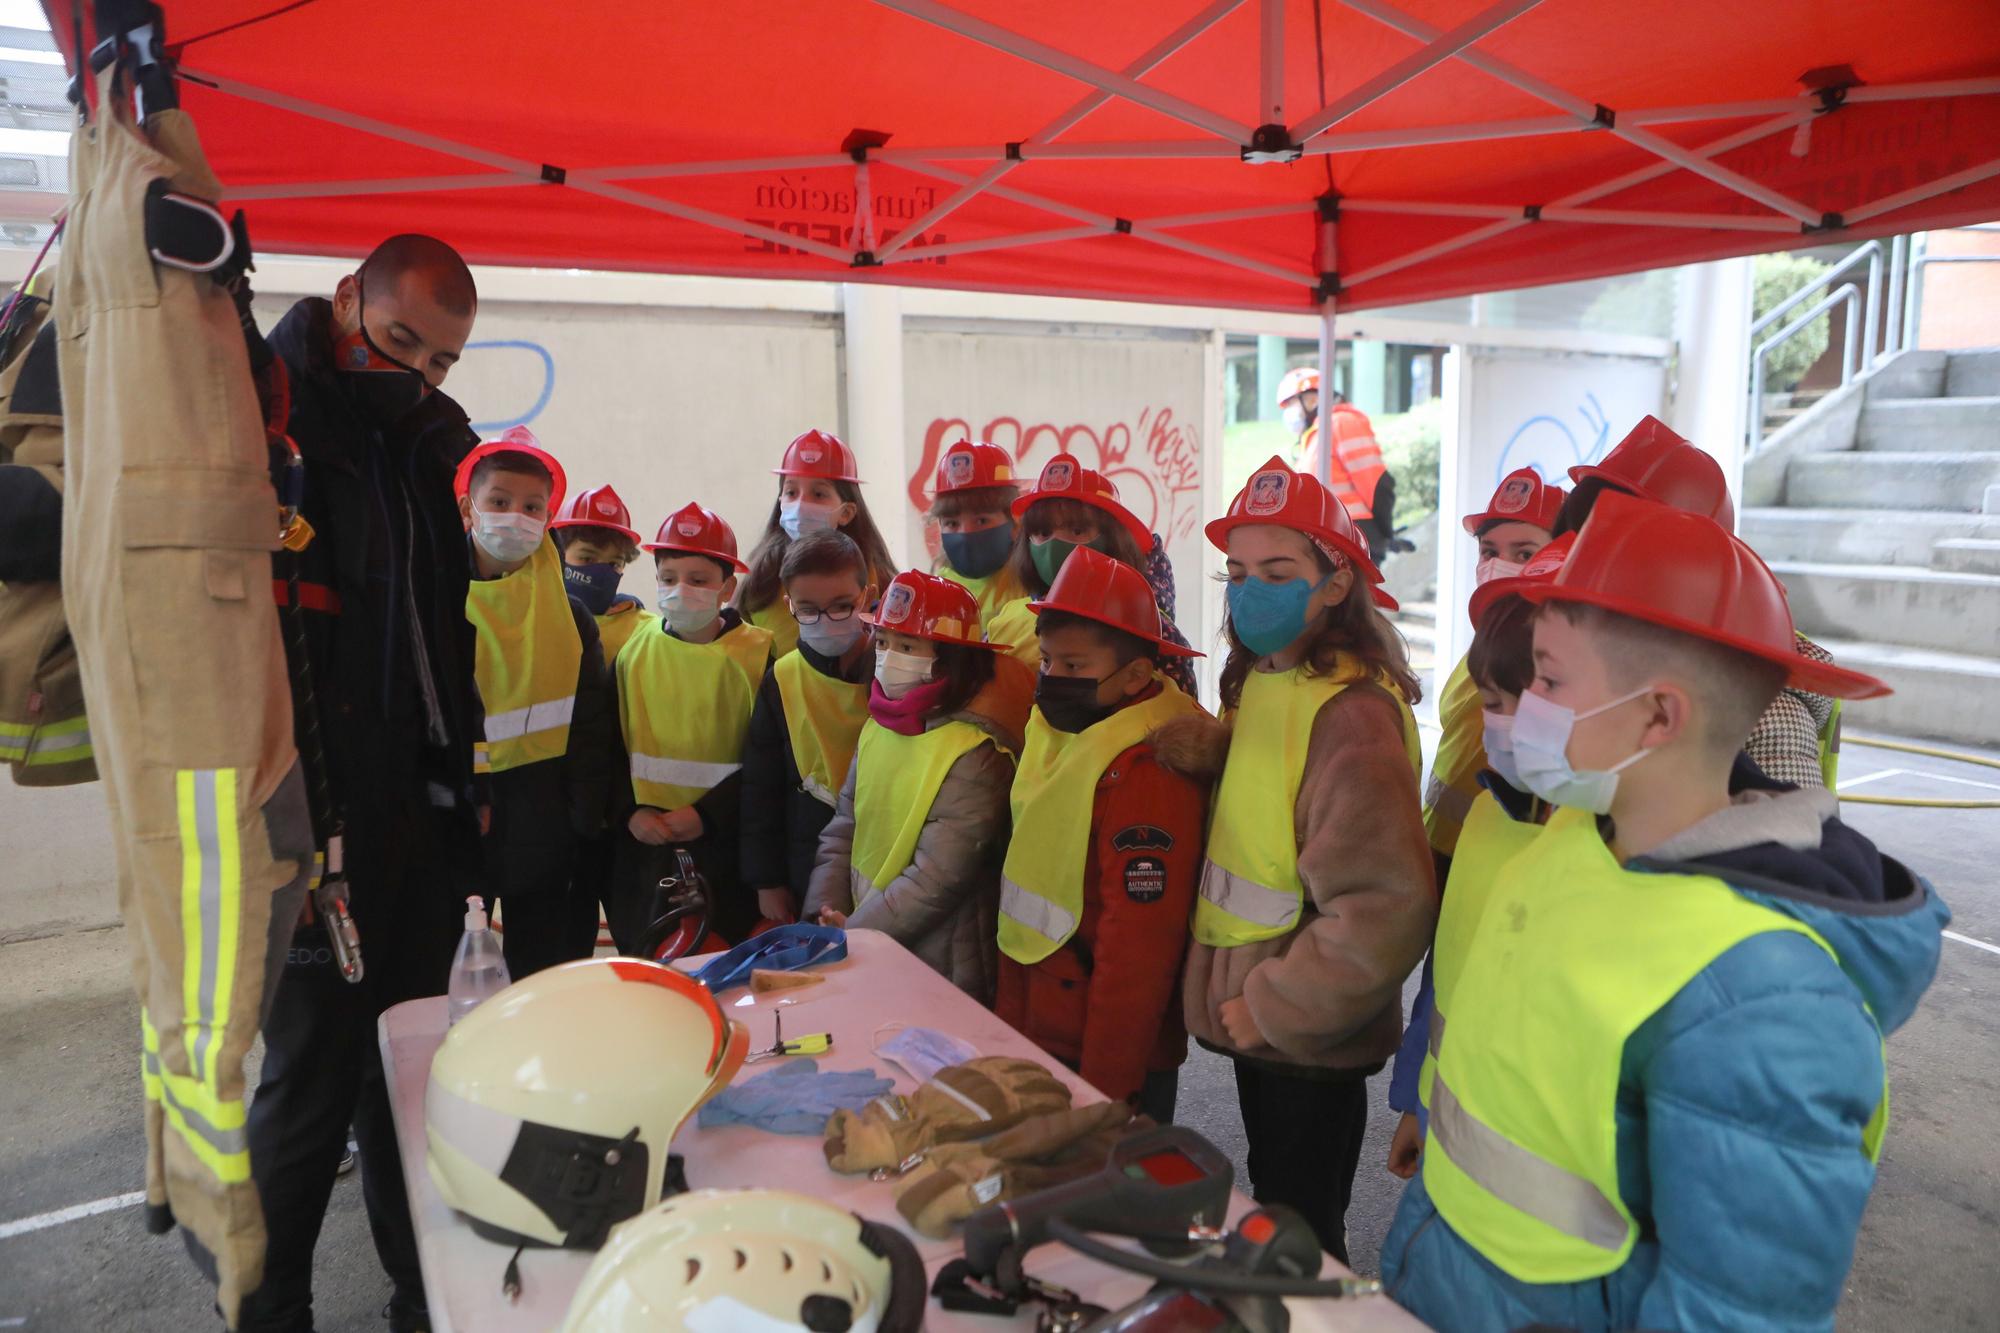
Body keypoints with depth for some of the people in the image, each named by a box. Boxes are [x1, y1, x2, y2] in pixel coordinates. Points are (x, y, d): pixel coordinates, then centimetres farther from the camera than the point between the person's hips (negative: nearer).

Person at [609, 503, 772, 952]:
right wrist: (632, 812, -9)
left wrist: (705, 813, -16)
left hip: (725, 843, -2)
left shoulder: (756, 654, -6)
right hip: (643, 846, 3)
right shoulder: (633, 653, 3)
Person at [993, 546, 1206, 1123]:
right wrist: (1009, 1020, 10)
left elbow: (1139, 948, -22)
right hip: (1030, 1031, 8)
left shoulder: (1150, 770, -24)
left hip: (1104, 1053, -8)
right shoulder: (1055, 733, 2)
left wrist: (1105, 1088, -18)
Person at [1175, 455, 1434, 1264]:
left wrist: (1273, 1007, -20)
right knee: (1270, 1224, 26)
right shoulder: (1256, 685, 4)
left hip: (1308, 1045, -8)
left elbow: (1387, 908, -28)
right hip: (1256, 1026, 8)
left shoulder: (1350, 713, -24)